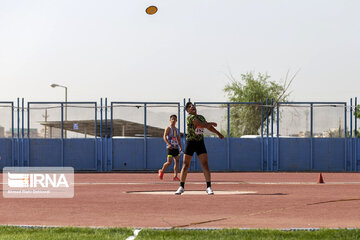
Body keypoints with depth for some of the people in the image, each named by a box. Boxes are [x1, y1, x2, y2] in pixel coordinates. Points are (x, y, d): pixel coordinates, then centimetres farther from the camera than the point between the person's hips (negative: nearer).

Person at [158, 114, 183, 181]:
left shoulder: (176, 129, 17)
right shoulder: (168, 128, -3)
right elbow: (164, 136, -14)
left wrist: (180, 147, 12)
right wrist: (168, 144, -28)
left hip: (176, 147, 7)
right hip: (170, 147, -7)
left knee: (177, 161, -1)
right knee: (169, 161, -11)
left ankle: (175, 176, -1)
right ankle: (162, 171, 13)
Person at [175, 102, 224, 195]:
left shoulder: (201, 117, 12)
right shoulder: (190, 118, -11)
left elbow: (208, 127, 28)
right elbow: (202, 125, -21)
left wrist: (218, 133, 34)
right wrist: (212, 123, -5)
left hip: (200, 143, 5)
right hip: (190, 142, -5)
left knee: (205, 165, -5)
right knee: (185, 165, 0)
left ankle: (209, 187, -3)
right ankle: (181, 187, 10)